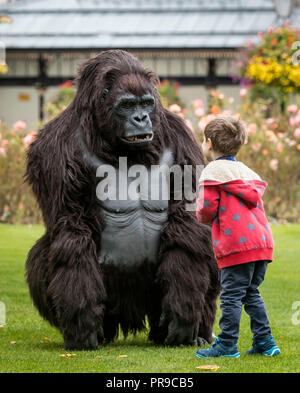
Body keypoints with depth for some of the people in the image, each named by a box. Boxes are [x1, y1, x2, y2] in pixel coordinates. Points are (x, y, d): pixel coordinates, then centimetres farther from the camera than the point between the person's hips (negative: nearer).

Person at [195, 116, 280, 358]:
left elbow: (206, 211, -11)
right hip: (262, 241, 8)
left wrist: (201, 215, 13)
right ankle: (264, 341, 13)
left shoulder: (213, 171, -4)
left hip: (236, 244, -8)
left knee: (231, 296, -4)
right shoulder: (246, 171, 20)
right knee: (251, 293, 16)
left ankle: (227, 345, -2)